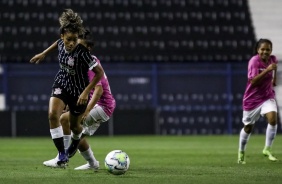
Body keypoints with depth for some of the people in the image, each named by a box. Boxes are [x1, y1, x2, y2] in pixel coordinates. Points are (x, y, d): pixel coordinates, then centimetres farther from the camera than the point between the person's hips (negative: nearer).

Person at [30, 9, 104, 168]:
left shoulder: (82, 53, -31)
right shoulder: (61, 44, -13)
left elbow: (100, 72, -27)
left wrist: (86, 92, -28)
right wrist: (44, 54, 19)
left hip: (79, 91, -4)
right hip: (61, 85, 4)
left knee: (74, 125, 15)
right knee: (53, 115, -21)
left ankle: (76, 141, 54)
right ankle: (62, 154, -14)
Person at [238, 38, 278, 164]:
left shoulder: (273, 59, -3)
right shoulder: (255, 61, -20)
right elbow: (253, 81, -30)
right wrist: (267, 70, -37)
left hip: (267, 96, 3)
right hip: (252, 98, -3)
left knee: (273, 119, -23)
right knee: (248, 127, 12)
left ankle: (267, 149, -9)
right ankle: (241, 152, 36)